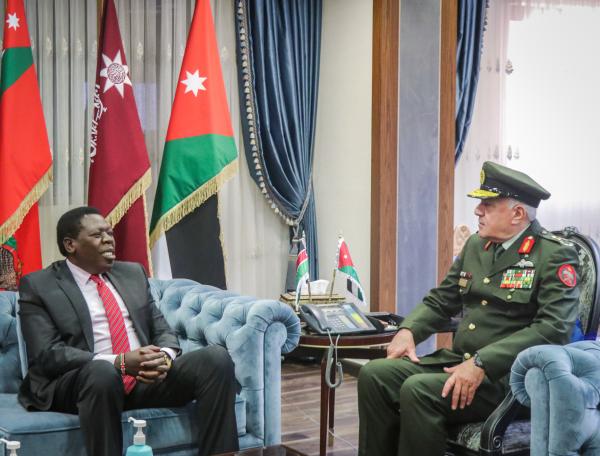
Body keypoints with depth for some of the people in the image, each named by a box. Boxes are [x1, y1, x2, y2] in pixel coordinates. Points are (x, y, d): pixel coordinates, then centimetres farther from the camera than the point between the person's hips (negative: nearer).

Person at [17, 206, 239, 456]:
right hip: (82, 381, -5)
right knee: (102, 372, -40)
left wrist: (165, 356, -11)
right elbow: (47, 354, -9)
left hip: (147, 379, 5)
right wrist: (120, 362, -20)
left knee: (216, 357, -18)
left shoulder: (133, 273, 19)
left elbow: (162, 331, 16)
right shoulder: (38, 286, 3)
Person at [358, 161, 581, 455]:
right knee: (374, 374, -12)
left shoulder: (556, 255, -8)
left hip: (508, 376, -7)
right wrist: (407, 330, 1)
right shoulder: (476, 245, 15)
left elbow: (554, 328, -19)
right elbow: (441, 300, 23)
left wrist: (481, 363, -25)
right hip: (458, 361, 7)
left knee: (418, 390, -28)